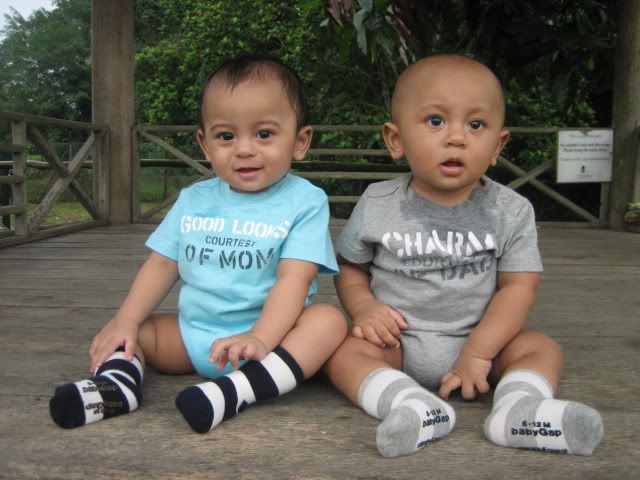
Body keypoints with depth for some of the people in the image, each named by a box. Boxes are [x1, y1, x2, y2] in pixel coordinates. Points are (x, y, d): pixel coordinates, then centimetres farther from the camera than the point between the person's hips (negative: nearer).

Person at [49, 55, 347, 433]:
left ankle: (237, 391, -46)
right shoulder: (194, 200, 8)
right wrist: (126, 321, -6)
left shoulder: (305, 201, -8)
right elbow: (163, 264, 9)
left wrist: (260, 338, -32)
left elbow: (294, 277, -18)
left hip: (271, 333, -4)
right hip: (192, 334, 5)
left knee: (330, 320, -30)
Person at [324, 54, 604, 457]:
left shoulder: (511, 212, -6)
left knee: (543, 348, -15)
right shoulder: (376, 206, -6)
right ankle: (413, 406, -42)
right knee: (346, 351, -24)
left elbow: (518, 286, -8)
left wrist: (478, 352, -17)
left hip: (480, 339, 1)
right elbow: (350, 269, 5)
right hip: (395, 342, 0)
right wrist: (364, 307, -16)